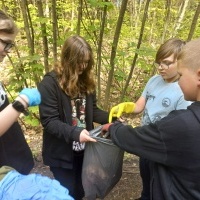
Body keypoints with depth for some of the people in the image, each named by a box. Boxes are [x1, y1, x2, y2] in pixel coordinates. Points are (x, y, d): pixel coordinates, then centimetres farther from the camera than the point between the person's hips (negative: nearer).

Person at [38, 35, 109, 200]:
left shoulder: (86, 81, 3)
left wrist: (110, 117, -10)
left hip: (83, 148, 6)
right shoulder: (50, 83, -18)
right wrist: (74, 133, -33)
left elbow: (92, 110, 7)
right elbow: (49, 121, -21)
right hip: (61, 153, -6)